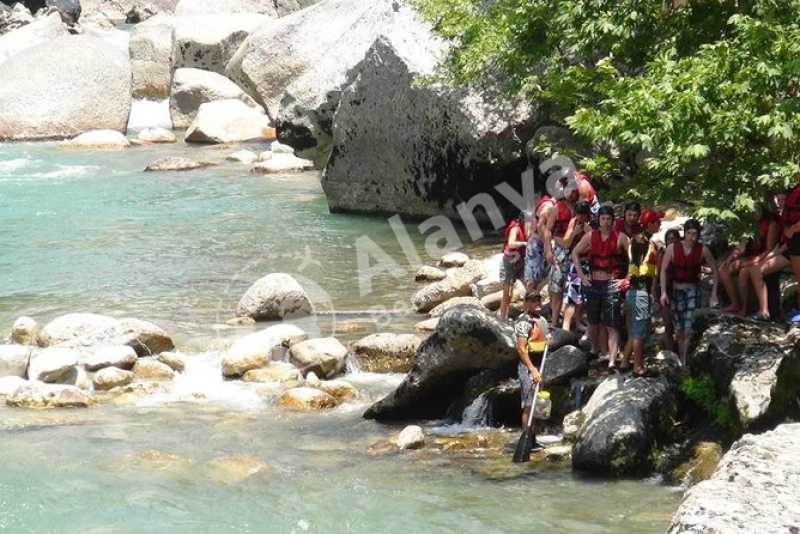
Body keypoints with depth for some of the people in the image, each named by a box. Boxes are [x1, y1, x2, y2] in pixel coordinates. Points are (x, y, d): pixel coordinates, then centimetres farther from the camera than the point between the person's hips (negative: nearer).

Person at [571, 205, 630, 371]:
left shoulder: (620, 237, -5)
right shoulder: (591, 236, 4)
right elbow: (575, 253, 13)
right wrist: (581, 275, 5)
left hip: (612, 284, -4)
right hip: (594, 283, 4)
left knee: (612, 325, -8)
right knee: (593, 321, 17)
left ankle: (612, 361, -13)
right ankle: (594, 350, 38)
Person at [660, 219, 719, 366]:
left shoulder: (703, 250, -8)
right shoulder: (672, 248, -8)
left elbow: (715, 271, 1)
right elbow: (663, 270, -4)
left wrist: (714, 294, -2)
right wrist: (663, 292, -10)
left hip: (693, 291, -1)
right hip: (676, 291, 1)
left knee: (688, 330, -14)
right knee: (680, 330, 6)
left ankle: (684, 361, -12)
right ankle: (681, 361, 15)